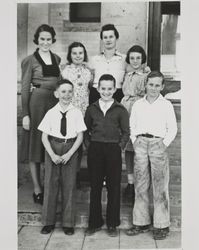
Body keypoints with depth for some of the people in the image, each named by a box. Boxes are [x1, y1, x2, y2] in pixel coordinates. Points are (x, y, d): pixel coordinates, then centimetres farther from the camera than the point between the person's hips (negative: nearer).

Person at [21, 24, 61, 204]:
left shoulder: (57, 59, 12)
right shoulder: (30, 60, -1)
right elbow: (24, 88, -4)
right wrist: (25, 114, -10)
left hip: (55, 102, 5)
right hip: (37, 103, -4)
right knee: (36, 144, 2)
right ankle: (37, 189, 12)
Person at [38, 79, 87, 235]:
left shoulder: (76, 113, -3)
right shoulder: (51, 113, -1)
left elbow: (80, 136, -3)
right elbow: (44, 136, 0)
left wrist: (69, 154, -13)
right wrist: (52, 154, -12)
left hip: (71, 148, 0)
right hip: (53, 147, 1)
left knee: (69, 185, 4)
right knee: (50, 183, 5)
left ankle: (68, 223, 17)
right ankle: (48, 222, 20)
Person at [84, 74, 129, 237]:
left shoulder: (120, 110, 2)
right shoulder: (91, 109, 8)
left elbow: (126, 132, 5)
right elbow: (86, 130, 15)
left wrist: (120, 147, -5)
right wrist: (89, 145, 4)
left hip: (113, 150, -1)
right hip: (95, 150, 2)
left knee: (114, 187, 5)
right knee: (95, 187, 7)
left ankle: (112, 224, 17)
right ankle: (95, 223, 20)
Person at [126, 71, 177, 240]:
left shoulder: (166, 105, 5)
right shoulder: (137, 104, 13)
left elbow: (173, 128, 2)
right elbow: (132, 126, 15)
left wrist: (164, 144, -6)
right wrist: (135, 141, 3)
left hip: (158, 145, -3)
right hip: (140, 144, 3)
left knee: (160, 187, -2)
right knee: (140, 185, 6)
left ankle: (162, 226, 7)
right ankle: (141, 223, 16)